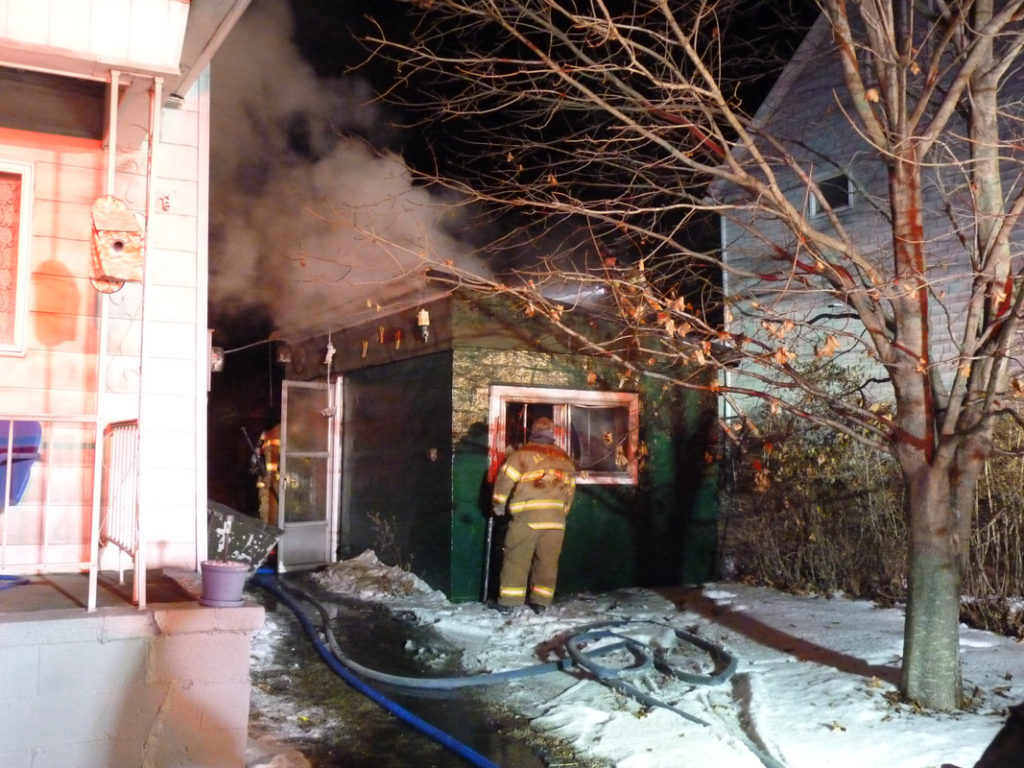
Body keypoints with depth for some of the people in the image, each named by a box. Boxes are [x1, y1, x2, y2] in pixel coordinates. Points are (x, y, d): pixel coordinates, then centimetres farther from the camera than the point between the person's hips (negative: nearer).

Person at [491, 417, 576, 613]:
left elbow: (505, 479, -3)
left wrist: (498, 505, 11)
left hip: (527, 516, -4)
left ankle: (509, 602, 2)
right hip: (556, 518, 4)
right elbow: (570, 491, 18)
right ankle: (541, 602, 13)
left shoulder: (522, 454, -1)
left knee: (517, 558, 2)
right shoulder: (565, 459, 15)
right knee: (548, 560, 11)